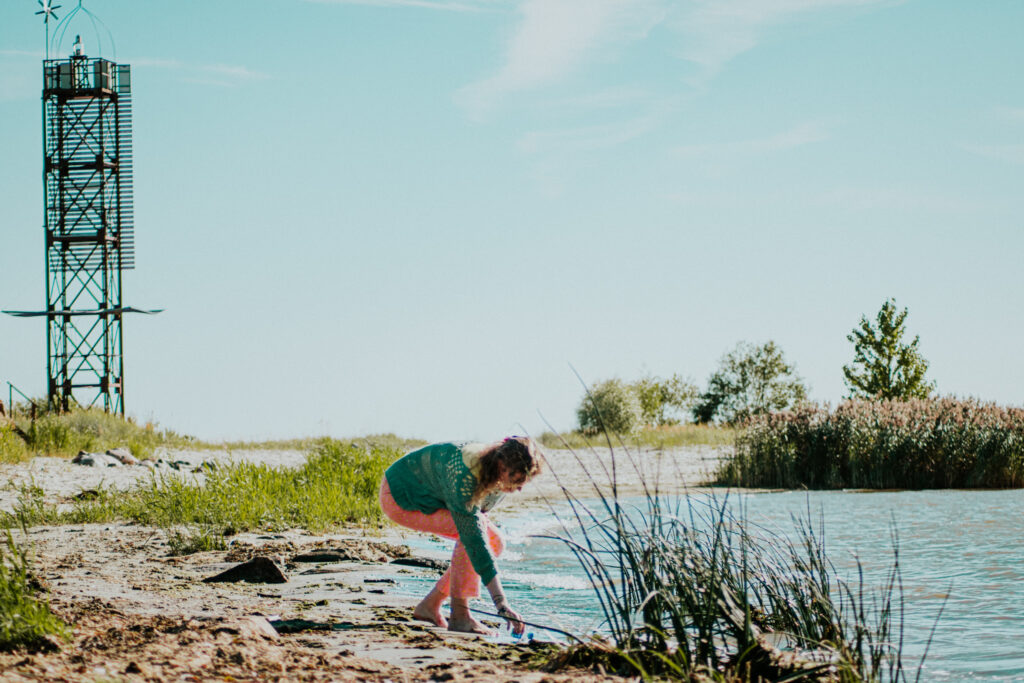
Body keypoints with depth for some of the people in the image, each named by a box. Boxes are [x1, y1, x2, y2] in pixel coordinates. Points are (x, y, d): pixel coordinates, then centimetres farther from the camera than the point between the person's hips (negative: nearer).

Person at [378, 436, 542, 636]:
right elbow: (473, 535, -41)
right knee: (471, 529, -28)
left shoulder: (503, 477, -14)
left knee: (496, 543, -3)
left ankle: (430, 604, 4)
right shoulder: (464, 475, -39)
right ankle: (459, 616, -21)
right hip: (400, 498, -9)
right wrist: (501, 604, -42)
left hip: (431, 497, 9)